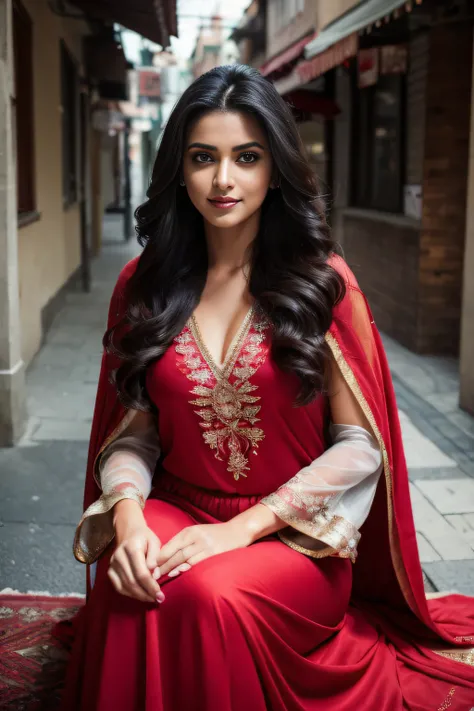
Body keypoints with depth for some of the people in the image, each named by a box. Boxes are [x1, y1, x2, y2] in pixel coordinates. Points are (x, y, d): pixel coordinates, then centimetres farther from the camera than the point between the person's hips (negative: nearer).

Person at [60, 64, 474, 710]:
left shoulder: (323, 280, -4)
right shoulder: (144, 285, 5)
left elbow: (360, 444, -7)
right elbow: (132, 432, 5)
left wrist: (243, 527, -16)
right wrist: (128, 518, -17)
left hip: (296, 536, -2)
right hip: (175, 515, 2)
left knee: (210, 594, -33)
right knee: (123, 591, -30)